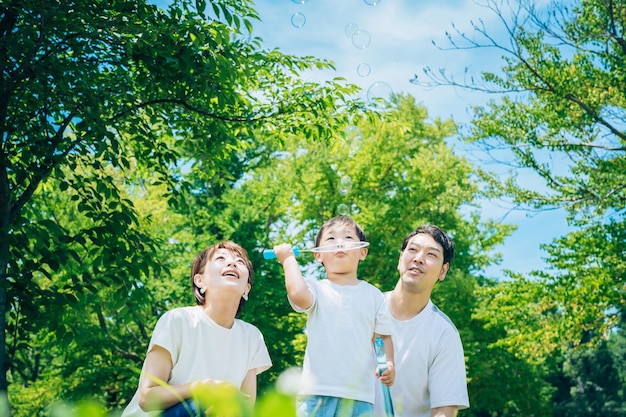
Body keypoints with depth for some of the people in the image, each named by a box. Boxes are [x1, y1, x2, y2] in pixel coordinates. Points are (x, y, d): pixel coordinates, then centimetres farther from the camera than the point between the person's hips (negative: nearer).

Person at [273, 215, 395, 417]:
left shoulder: (373, 295, 10)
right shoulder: (317, 290, 2)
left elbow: (385, 335, 12)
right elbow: (298, 294, -21)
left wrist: (389, 364, -7)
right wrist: (288, 259, -7)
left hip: (360, 395, 2)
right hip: (317, 392, -2)